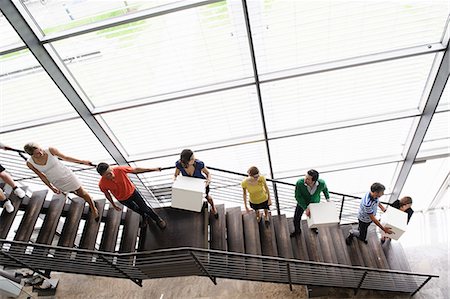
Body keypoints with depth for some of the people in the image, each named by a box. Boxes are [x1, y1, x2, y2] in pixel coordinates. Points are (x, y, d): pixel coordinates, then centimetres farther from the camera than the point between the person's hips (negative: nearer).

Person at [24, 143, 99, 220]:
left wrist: (82, 161, -1)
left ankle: (94, 209, 34)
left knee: (82, 193, 11)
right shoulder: (30, 163, -19)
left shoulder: (51, 150, -24)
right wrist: (51, 188, 1)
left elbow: (65, 158, -8)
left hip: (67, 175, -2)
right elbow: (41, 176, -5)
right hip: (57, 183, 2)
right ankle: (89, 200, 50)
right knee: (78, 194, 21)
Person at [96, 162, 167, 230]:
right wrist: (113, 205, 5)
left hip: (132, 192, -1)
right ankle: (145, 216, 58)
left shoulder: (119, 169, -35)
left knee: (145, 208, 12)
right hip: (123, 199, 1)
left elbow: (135, 170, -21)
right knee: (136, 209, 25)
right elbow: (107, 194, -8)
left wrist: (153, 169, -18)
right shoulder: (102, 184, -31)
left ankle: (158, 219, 39)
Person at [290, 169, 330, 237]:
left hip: (315, 202, 1)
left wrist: (328, 199, -6)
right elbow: (298, 197, -27)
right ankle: (297, 231, 48)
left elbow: (325, 188, -8)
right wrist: (305, 208, -31)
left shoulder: (321, 183, -35)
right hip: (302, 202, -1)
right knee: (296, 218, 14)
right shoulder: (299, 183, -41)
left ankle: (313, 227, 62)